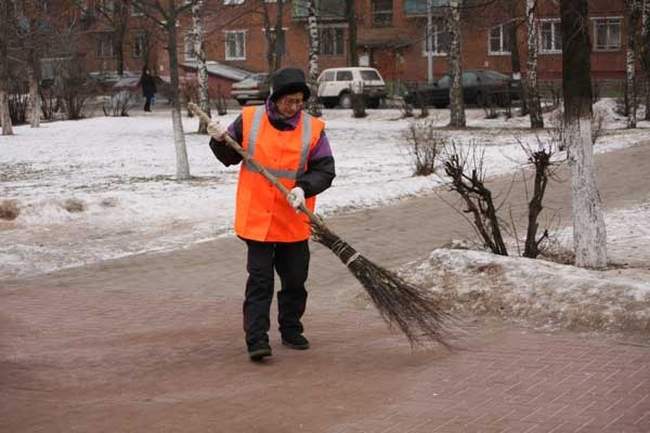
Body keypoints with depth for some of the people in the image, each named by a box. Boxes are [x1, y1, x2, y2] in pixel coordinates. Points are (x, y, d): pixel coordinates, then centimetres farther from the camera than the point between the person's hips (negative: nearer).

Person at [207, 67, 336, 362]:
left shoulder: (313, 129, -3)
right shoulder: (249, 120, -2)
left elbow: (325, 171, -5)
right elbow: (230, 158, 10)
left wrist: (304, 188, -22)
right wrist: (220, 141, -10)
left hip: (294, 222, 2)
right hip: (257, 218, -2)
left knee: (295, 280, 13)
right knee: (260, 280, -4)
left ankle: (291, 331, 31)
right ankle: (257, 339, -3)